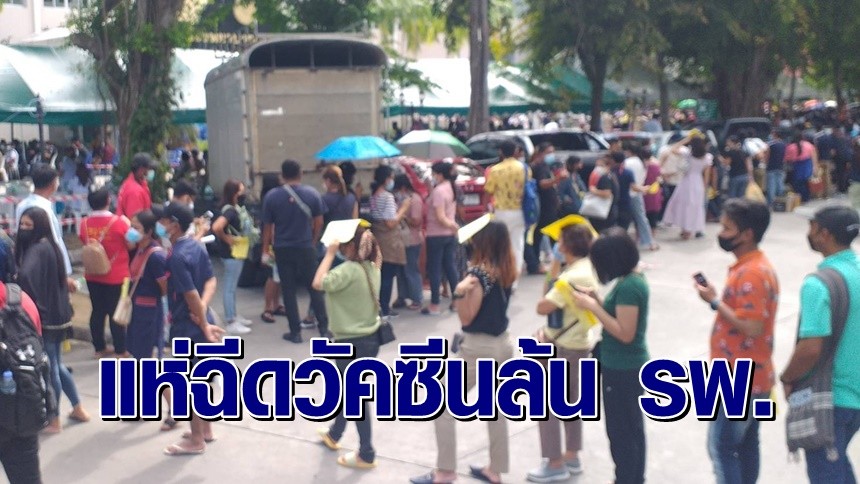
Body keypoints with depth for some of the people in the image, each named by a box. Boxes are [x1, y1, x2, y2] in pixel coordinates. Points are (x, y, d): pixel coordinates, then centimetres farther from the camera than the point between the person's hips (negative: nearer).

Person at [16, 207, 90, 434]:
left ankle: (54, 420, 14)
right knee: (57, 365, 21)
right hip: (58, 315, 9)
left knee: (49, 368, 3)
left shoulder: (36, 249, -19)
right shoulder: (49, 245, 10)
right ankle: (78, 409, 32)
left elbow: (24, 276, -37)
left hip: (44, 317, -9)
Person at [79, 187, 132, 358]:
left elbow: (84, 242, 9)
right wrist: (127, 224, 7)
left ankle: (99, 348, 22)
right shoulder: (119, 222, -18)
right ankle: (120, 350, 12)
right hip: (116, 277, -4)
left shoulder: (85, 223, -5)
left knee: (98, 311, 14)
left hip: (92, 276, 4)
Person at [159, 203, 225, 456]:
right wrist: (203, 308, -10)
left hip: (186, 326, -9)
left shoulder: (176, 256, -22)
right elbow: (211, 281, 4)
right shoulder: (197, 246, 6)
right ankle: (206, 429, 31)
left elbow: (191, 295, -23)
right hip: (198, 323, 9)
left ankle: (195, 440, 11)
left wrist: (204, 325, -16)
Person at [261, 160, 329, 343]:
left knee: (288, 290, 7)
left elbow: (267, 226, -1)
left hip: (282, 249, 0)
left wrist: (266, 249, 11)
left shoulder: (271, 196, -6)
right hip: (306, 248, 0)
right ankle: (324, 328, 13)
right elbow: (319, 222, 1)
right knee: (314, 288, 11)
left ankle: (295, 332, 9)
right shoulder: (312, 194, -5)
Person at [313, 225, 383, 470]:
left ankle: (366, 455, 11)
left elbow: (318, 283, -29)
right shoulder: (372, 268, 2)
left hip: (353, 342, -9)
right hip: (369, 337, 9)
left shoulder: (348, 270, -23)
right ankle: (334, 434, 43)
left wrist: (330, 253, -19)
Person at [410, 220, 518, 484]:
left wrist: (461, 292, -31)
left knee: (441, 407, 3)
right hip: (503, 344, 8)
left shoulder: (479, 272, -20)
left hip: (479, 347, -8)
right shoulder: (507, 269, 2)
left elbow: (467, 318, -16)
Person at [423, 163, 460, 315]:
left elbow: (440, 217, -20)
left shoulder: (438, 191, -18)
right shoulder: (451, 188, 8)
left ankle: (434, 305, 4)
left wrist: (453, 226, -8)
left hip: (436, 235, -8)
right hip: (450, 234, 8)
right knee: (451, 267, 13)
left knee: (434, 269, 0)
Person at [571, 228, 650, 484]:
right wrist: (597, 300, 1)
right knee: (632, 427, 20)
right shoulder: (634, 279, 6)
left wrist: (593, 308, -22)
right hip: (629, 366, 10)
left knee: (620, 431, 3)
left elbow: (625, 333, -26)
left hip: (622, 369, -10)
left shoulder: (628, 287, -24)